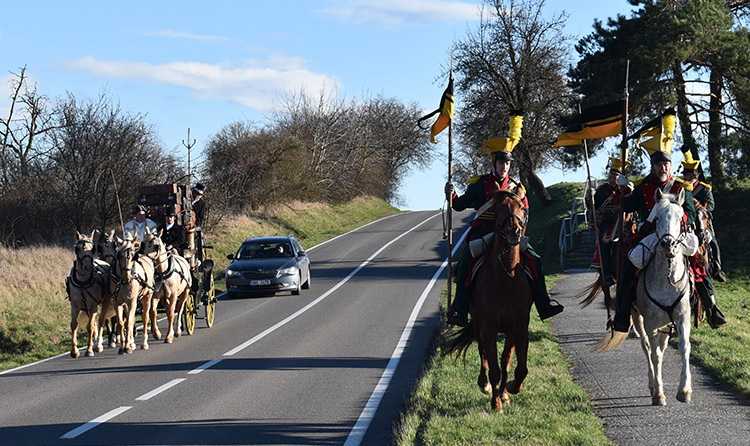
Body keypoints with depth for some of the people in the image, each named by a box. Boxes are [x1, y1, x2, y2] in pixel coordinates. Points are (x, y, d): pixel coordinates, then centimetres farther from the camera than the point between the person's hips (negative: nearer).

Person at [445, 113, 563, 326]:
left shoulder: (515, 187, 12)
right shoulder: (479, 184, 6)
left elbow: (524, 213, 17)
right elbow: (460, 205, 8)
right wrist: (451, 195, -11)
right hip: (483, 231, -2)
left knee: (535, 261, -10)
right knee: (465, 263, -25)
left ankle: (543, 306, 0)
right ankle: (460, 310, -23)